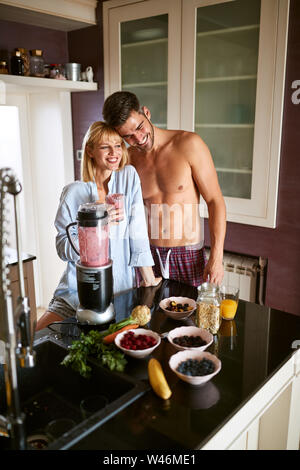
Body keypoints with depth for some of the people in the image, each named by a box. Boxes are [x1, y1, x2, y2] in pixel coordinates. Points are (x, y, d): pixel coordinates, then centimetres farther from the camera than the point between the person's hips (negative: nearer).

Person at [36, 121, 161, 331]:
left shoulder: (129, 176, -1)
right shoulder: (73, 192, -3)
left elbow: (138, 233, -4)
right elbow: (63, 248, -5)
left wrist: (149, 279, -5)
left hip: (122, 290, 1)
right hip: (78, 290, 0)